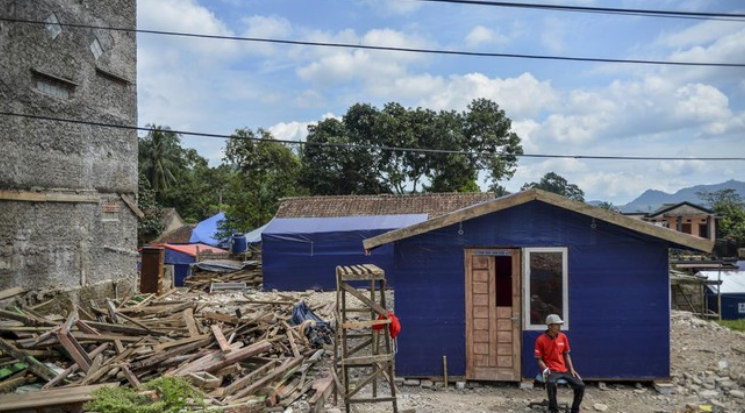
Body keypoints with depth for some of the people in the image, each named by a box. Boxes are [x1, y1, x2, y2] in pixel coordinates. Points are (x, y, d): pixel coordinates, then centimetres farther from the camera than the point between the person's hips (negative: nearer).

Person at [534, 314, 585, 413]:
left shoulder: (563, 337, 4)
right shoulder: (540, 340, -10)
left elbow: (566, 354, 14)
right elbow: (539, 359, -6)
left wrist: (571, 369, 3)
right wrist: (545, 369, -23)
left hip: (564, 370, 5)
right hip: (551, 370, -5)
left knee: (580, 386, -11)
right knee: (551, 383, -38)